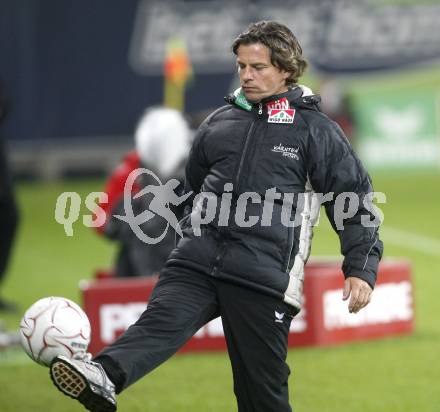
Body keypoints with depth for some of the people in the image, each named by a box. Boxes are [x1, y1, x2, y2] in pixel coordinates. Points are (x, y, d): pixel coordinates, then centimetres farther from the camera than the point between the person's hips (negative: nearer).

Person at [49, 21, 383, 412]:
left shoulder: (316, 130, 5)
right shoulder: (219, 123, 17)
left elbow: (355, 198, 5)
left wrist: (361, 269, -1)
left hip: (263, 275, -3)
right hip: (197, 261, 3)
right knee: (161, 320, -25)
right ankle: (104, 377, -50)